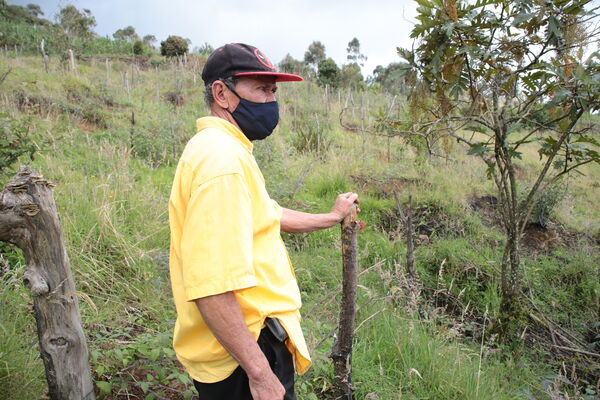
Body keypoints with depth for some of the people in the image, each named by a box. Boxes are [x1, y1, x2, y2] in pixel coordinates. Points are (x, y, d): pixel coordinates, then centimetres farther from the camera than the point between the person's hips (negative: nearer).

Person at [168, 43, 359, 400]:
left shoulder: (226, 150, 12)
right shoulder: (222, 158, -24)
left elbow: (270, 215, 25)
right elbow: (211, 286, -31)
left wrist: (332, 217, 32)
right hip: (241, 354, -10)